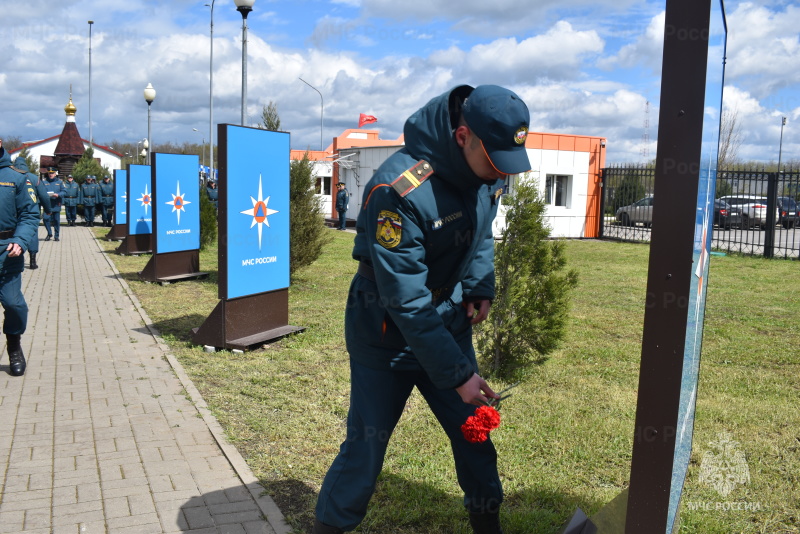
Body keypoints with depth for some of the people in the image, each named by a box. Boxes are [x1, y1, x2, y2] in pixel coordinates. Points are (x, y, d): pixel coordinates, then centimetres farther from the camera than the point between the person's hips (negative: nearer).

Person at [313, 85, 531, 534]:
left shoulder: (486, 170, -8)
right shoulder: (398, 192, -32)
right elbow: (407, 303, -29)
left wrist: (481, 285, -1)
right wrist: (458, 374, -25)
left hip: (450, 323, 6)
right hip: (388, 336, -6)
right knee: (366, 448, 5)